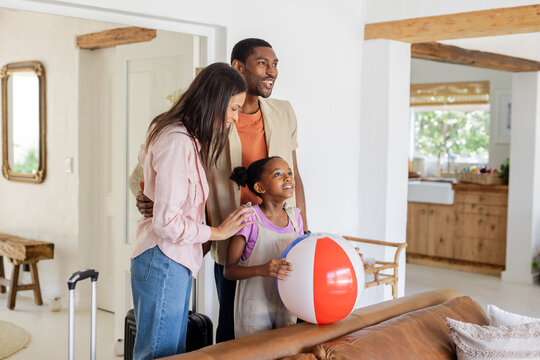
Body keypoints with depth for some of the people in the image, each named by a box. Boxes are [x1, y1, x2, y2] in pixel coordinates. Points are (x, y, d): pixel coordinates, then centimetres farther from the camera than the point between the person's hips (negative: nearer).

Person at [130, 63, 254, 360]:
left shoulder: (188, 139, 13)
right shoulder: (178, 142, -19)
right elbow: (167, 222, -22)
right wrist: (217, 232, -11)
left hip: (177, 262, 10)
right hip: (163, 262, -10)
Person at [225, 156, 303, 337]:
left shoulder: (295, 216, 5)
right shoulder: (249, 218, -13)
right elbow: (229, 270, -14)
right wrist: (262, 270, -29)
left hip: (286, 308, 5)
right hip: (254, 309, -5)